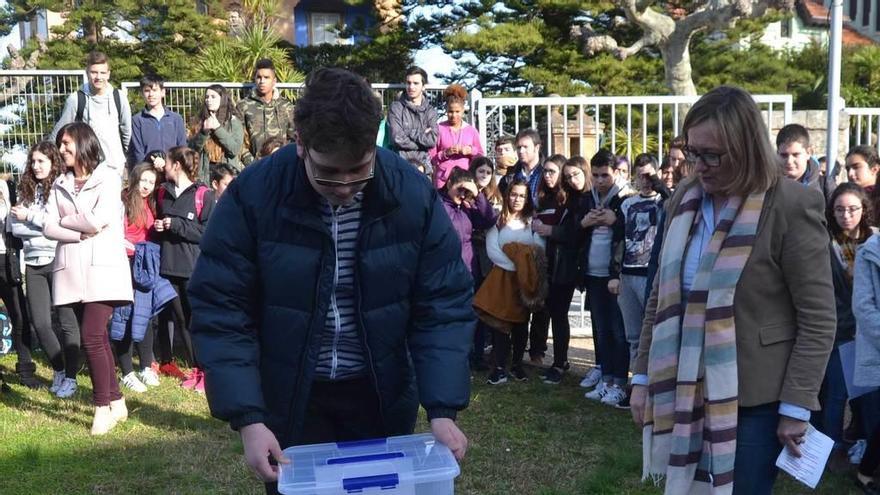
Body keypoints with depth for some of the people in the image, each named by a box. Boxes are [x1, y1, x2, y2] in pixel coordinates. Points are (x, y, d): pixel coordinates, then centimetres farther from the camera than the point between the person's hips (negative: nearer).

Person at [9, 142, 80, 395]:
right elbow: (15, 226, 5)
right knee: (40, 323, 6)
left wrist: (29, 216, -7)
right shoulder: (26, 190, 13)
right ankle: (59, 370, 24)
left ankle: (70, 377, 10)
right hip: (34, 262, 6)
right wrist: (44, 227, -10)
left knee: (66, 321, 2)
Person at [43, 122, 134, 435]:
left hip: (102, 268, -5)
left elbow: (98, 221, -12)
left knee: (92, 338, -12)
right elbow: (49, 228, 4)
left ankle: (103, 407, -3)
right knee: (97, 339, 7)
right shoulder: (60, 185, 16)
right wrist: (81, 233, -11)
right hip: (72, 271, 5)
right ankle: (117, 403, 14)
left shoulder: (108, 178, 0)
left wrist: (64, 220, 2)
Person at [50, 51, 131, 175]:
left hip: (114, 166, 2)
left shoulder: (119, 98, 0)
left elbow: (127, 132, 10)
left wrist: (124, 160, 14)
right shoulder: (76, 99, -6)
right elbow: (59, 132, 2)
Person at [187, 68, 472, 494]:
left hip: (382, 396, 2)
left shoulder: (414, 195, -13)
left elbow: (443, 307, -10)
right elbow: (220, 311, -14)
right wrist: (248, 418, -21)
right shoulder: (252, 195, -17)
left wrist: (443, 409, -20)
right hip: (289, 399, -1)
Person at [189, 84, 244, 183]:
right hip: (205, 173, 2)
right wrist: (204, 132, -11)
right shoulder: (200, 121, 10)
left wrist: (218, 128, -12)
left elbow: (235, 149, -9)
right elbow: (192, 149, 3)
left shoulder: (233, 121, 3)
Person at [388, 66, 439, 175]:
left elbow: (433, 140, -3)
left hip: (423, 166, 2)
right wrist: (423, 136, -2)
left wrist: (410, 133, -6)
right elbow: (397, 138, -8)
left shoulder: (430, 111, 10)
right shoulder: (396, 108, 4)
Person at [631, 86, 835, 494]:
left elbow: (818, 318, -11)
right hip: (686, 391, 5)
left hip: (753, 400, -5)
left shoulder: (792, 206, -12)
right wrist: (644, 376, 9)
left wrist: (796, 406, -12)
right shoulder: (684, 200, 5)